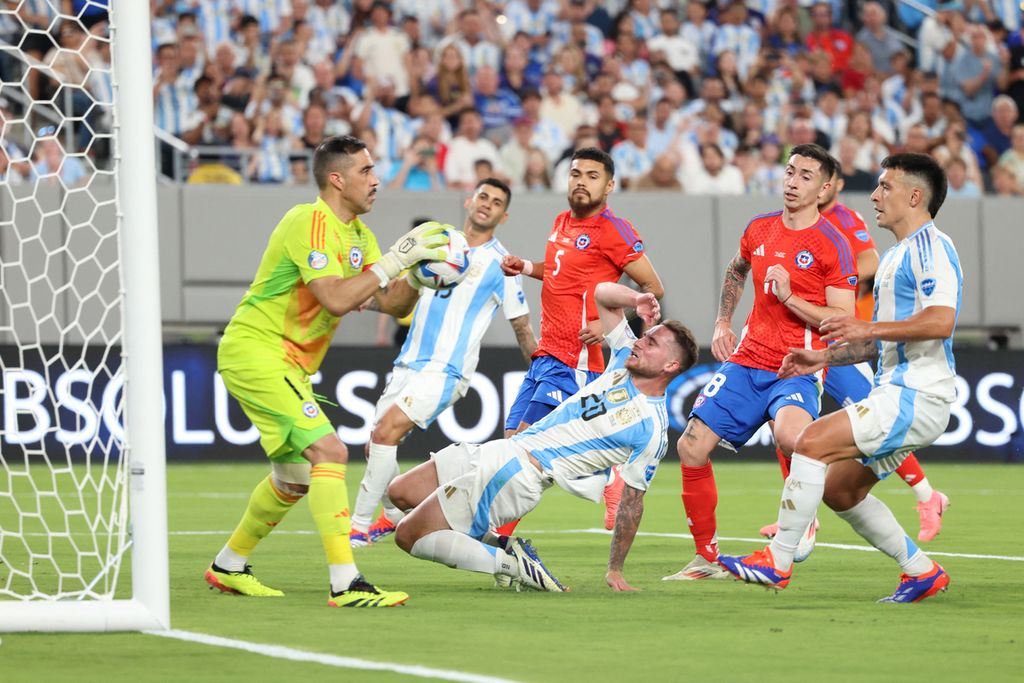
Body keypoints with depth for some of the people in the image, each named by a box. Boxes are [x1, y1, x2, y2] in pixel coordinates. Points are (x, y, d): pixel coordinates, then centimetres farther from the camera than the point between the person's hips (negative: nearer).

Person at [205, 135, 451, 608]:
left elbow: (393, 304, 8)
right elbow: (336, 299, -29)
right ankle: (346, 584, -27)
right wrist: (393, 261, -26)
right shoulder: (309, 223, -19)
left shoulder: (356, 233, 11)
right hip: (255, 351, -10)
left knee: (295, 479, 19)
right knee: (329, 452, -21)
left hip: (287, 365, 10)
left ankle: (227, 568, 36)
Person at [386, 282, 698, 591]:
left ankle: (514, 565, -7)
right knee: (399, 493, 13)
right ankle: (498, 544, 9)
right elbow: (602, 292, 13)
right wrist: (636, 300, -8)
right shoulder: (626, 358, 7)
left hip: (519, 478, -9)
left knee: (408, 536, -11)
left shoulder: (651, 429, -13)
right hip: (502, 450, 9)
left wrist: (615, 571, -6)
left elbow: (632, 499, -8)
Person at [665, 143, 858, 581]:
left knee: (791, 435, -37)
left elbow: (843, 321, -11)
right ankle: (706, 557, 10)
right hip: (747, 361, 6)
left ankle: (805, 519, -8)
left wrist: (791, 298, -20)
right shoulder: (759, 229, 10)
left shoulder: (832, 245, -8)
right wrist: (722, 323, 25)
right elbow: (736, 270, 33)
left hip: (797, 370, -6)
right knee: (692, 447, -4)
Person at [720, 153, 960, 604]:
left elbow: (941, 321, -25)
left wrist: (867, 328, -28)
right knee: (839, 490, 11)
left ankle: (777, 562, -16)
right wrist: (825, 357, 21)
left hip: (915, 398, -11)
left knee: (813, 441, -19)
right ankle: (922, 572, 18)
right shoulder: (896, 255, 22)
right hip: (895, 394, 11)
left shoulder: (931, 247, -11)